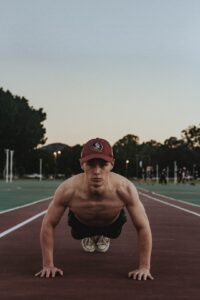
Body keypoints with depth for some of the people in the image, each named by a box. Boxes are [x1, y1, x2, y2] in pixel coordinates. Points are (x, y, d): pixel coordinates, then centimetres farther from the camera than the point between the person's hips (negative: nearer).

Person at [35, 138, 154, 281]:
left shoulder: (125, 188, -44)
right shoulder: (68, 190, -44)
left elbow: (143, 227, -32)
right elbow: (48, 224, -29)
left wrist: (144, 267, -33)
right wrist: (48, 265, -28)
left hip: (112, 222, 0)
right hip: (81, 223, 0)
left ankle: (103, 237, 59)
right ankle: (87, 237, 56)